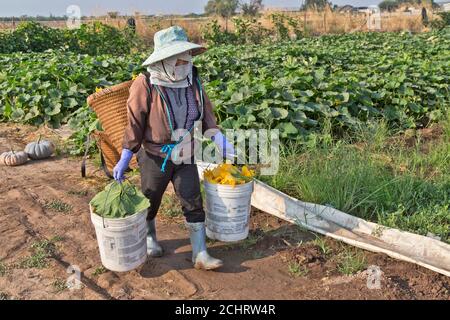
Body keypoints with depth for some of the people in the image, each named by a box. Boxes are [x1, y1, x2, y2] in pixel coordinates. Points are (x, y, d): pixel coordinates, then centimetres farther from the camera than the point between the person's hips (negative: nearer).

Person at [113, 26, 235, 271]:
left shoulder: (193, 81, -5)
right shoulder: (145, 86, -19)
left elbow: (206, 113, 3)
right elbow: (134, 123, -15)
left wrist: (219, 138, -13)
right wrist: (124, 159, -14)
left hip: (185, 157, 4)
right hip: (155, 157, -3)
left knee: (193, 203, 2)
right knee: (150, 201, 17)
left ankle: (200, 254, 11)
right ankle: (149, 237, 46)